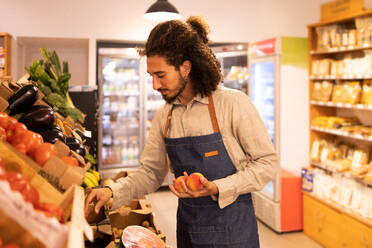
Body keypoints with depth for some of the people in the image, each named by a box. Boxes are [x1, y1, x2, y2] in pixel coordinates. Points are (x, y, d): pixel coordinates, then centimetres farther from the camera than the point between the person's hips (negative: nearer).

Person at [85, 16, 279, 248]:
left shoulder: (233, 103, -15)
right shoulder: (164, 116, 1)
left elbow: (268, 162, -12)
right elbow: (151, 172, 6)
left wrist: (216, 188, -21)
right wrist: (113, 192, -9)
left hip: (232, 228, -4)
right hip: (188, 227, 5)